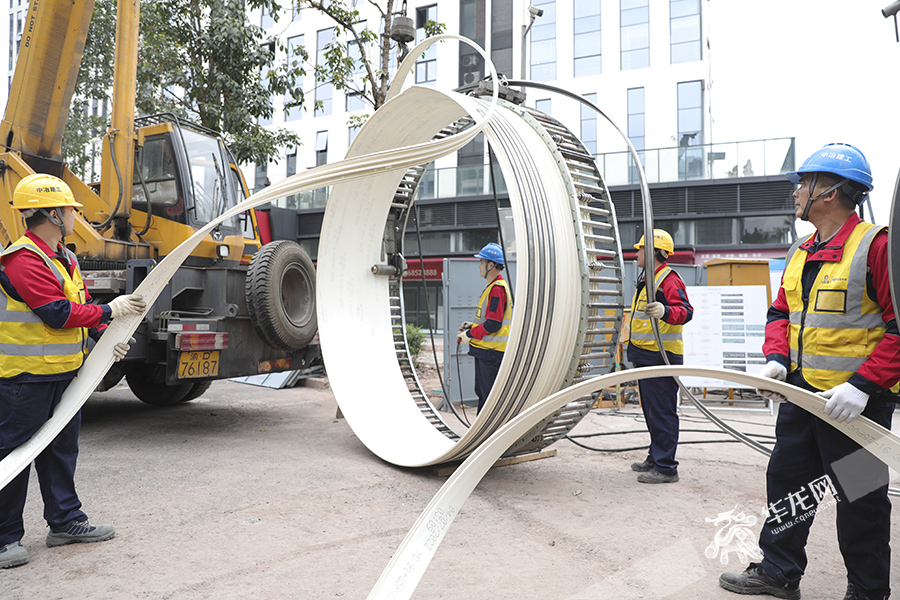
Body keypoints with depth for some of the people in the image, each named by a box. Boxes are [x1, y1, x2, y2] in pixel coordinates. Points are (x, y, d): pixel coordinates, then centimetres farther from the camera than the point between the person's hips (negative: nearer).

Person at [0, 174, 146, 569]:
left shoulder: (64, 257, 13)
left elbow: (80, 303, 19)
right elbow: (59, 314, -24)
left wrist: (105, 335, 6)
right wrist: (110, 311, -15)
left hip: (62, 371, 10)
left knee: (60, 448, 16)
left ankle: (65, 521, 27)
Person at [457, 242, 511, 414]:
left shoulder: (497, 289, -19)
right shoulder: (493, 287, 15)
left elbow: (493, 324, -24)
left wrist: (469, 334, -14)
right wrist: (472, 324, 11)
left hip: (491, 353, -11)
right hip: (485, 350, 11)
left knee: (490, 395, -4)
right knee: (482, 392, 18)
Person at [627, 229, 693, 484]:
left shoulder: (669, 279, -13)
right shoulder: (647, 279, 20)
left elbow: (685, 311, -26)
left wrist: (665, 312, -46)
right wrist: (634, 351, 33)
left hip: (661, 357, -10)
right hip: (645, 357, 10)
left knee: (662, 413, -7)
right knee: (651, 410, 16)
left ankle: (666, 468, -2)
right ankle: (655, 458, 27)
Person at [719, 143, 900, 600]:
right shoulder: (800, 254, 11)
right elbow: (781, 313, 16)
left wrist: (863, 385, -23)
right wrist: (776, 359, -1)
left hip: (856, 399, -7)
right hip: (802, 391, 8)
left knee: (860, 498, 7)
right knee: (786, 479, 13)